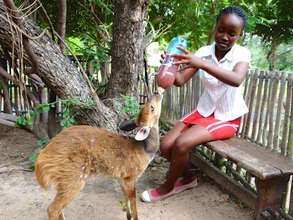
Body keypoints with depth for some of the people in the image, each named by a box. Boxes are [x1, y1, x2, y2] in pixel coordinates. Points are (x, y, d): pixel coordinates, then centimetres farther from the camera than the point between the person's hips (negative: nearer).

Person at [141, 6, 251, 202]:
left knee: (182, 143, -24)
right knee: (166, 146, -9)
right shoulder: (204, 52, -5)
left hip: (227, 118, -5)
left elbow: (237, 80, -37)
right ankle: (187, 178, 19)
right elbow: (180, 81, -12)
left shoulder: (242, 54, -15)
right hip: (204, 112, 5)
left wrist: (201, 63, -46)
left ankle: (168, 187, 3)